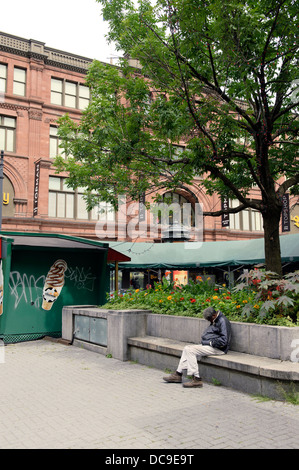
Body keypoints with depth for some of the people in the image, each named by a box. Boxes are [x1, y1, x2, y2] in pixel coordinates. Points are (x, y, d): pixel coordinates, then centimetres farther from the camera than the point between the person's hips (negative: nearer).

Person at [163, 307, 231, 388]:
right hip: (208, 345, 11)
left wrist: (210, 342, -15)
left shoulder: (222, 321, -17)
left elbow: (223, 341, -24)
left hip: (217, 348, -11)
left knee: (190, 350, -20)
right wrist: (204, 341, 9)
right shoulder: (215, 321, 14)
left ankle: (197, 379, -18)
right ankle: (178, 374, 5)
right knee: (187, 348, 4)